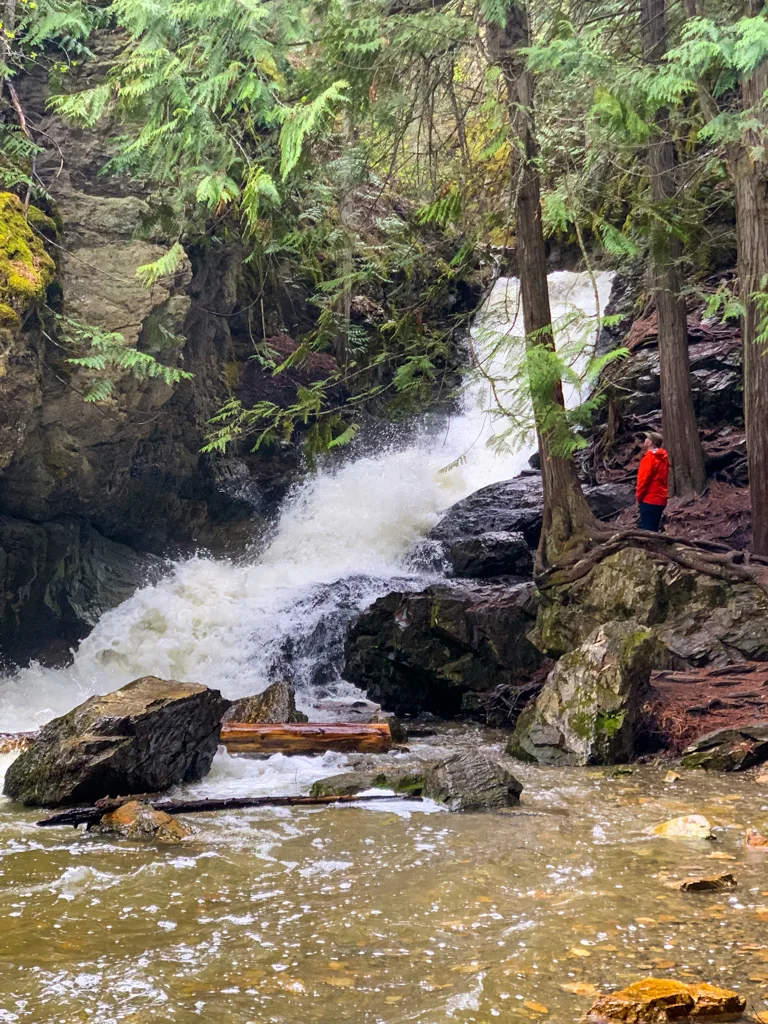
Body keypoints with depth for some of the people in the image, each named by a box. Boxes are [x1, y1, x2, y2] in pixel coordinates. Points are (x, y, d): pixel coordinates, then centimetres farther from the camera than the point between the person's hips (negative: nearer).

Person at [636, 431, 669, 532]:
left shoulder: (649, 457, -14)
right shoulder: (663, 457, 13)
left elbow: (644, 478, -17)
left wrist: (639, 496, -5)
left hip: (649, 499, -9)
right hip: (660, 499, 9)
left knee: (647, 530, -7)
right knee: (654, 529, 13)